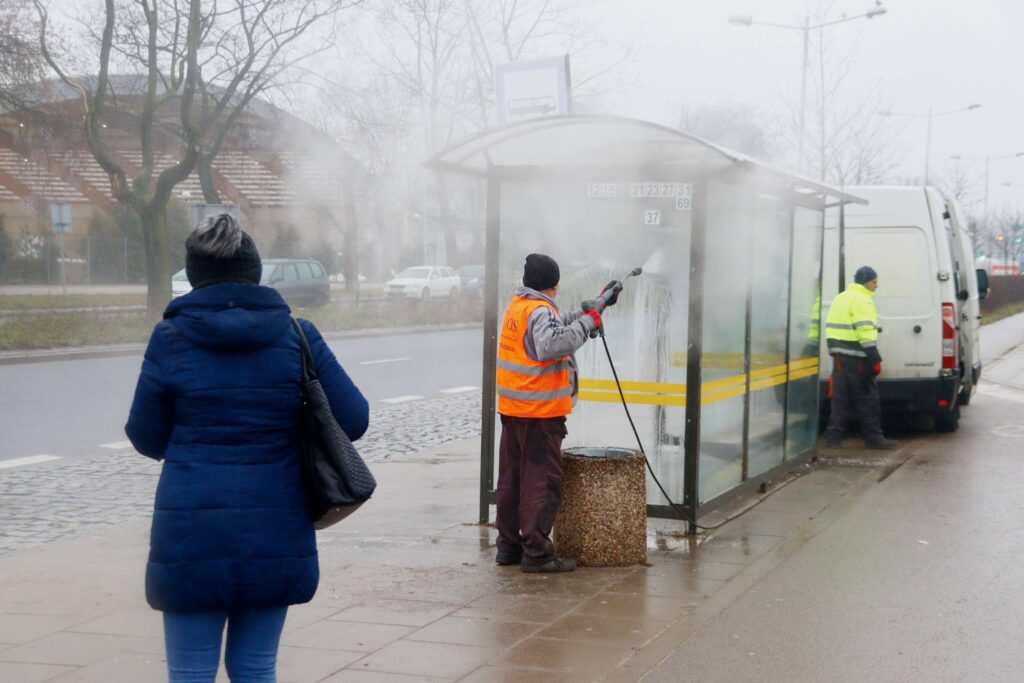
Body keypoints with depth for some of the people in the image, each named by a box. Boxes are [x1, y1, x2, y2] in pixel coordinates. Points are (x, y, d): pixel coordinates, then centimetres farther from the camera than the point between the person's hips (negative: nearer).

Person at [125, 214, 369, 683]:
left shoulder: (171, 339, -4)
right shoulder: (297, 337, 0)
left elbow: (147, 438, 3)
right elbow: (354, 420, 2)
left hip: (191, 533, -2)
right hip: (275, 534, 2)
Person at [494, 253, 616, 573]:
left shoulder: (518, 306, 13)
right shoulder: (541, 312, -17)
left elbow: (561, 324, 22)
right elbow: (554, 343, -36)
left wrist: (596, 306, 21)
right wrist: (587, 321, -26)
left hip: (513, 409, 10)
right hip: (540, 412, -10)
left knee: (512, 478, 15)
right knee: (542, 481, -4)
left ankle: (508, 545, 22)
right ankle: (536, 552, -3)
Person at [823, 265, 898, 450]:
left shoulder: (841, 298, 19)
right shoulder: (862, 301, -11)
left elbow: (832, 327, 22)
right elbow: (865, 332, -19)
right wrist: (875, 359, -20)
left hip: (839, 354, 8)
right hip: (856, 357, -8)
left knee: (840, 396, 10)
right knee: (867, 397, -2)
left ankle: (834, 436, 8)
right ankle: (873, 437, 2)